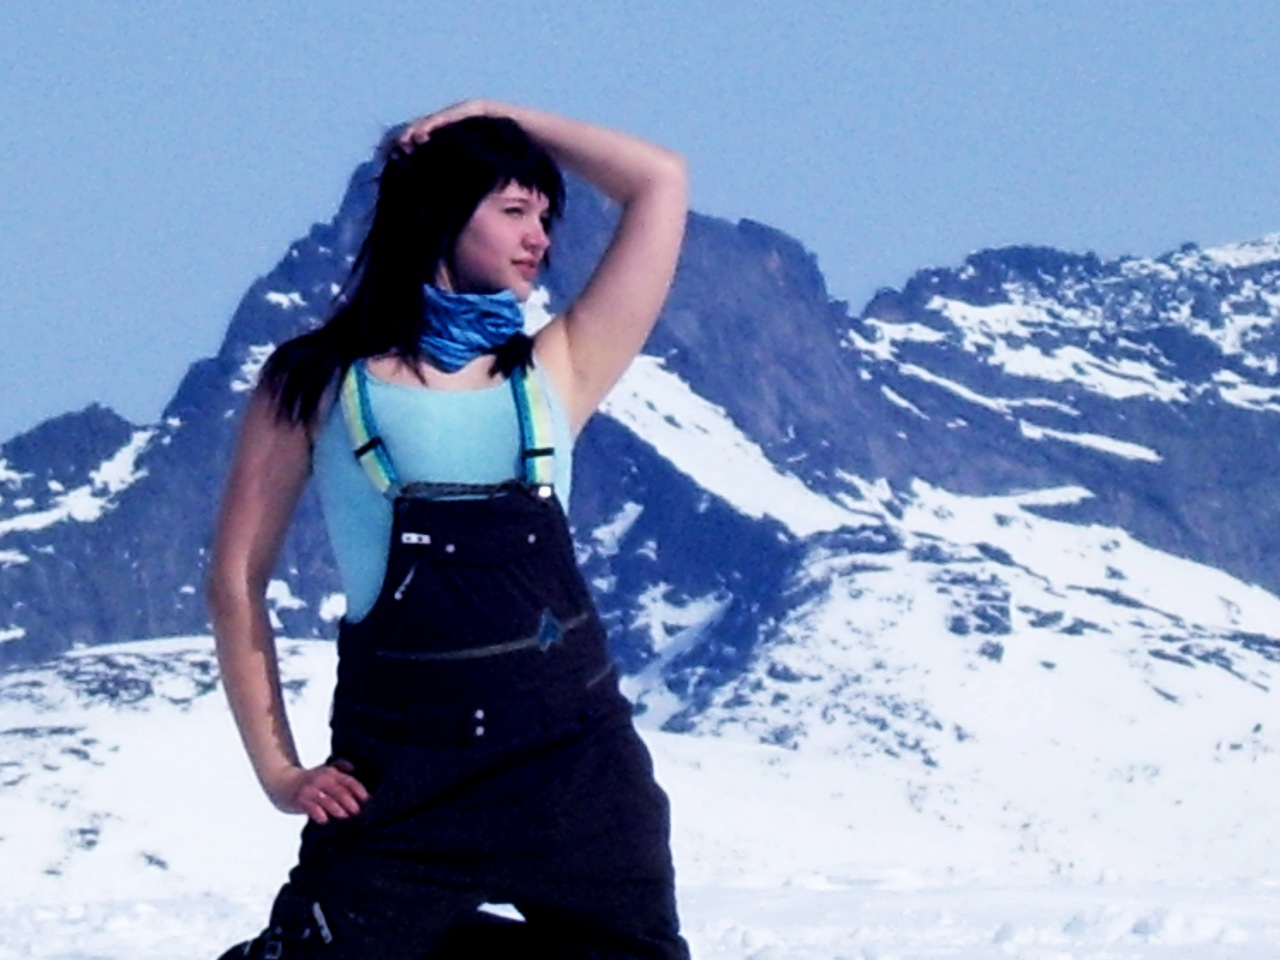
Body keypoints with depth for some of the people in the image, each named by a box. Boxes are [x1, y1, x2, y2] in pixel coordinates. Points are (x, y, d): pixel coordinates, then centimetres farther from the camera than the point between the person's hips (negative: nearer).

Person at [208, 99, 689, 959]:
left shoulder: (555, 374, 12)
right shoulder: (316, 385, 6)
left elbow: (661, 183, 11)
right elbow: (238, 579, 4)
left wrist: (495, 117, 14)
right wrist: (278, 769, -3)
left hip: (575, 752, 3)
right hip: (400, 778, -3)